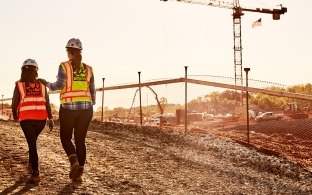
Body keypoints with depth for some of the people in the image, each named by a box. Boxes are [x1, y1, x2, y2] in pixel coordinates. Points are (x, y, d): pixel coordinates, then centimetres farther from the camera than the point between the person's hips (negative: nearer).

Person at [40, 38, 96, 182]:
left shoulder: (64, 66, -3)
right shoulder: (88, 69, 8)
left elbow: (59, 85, -14)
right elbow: (92, 91, 8)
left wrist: (47, 84, 7)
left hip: (68, 108, -3)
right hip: (85, 108, 3)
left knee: (65, 138, 14)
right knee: (80, 140, 10)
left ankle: (74, 161, -12)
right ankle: (78, 173, 5)